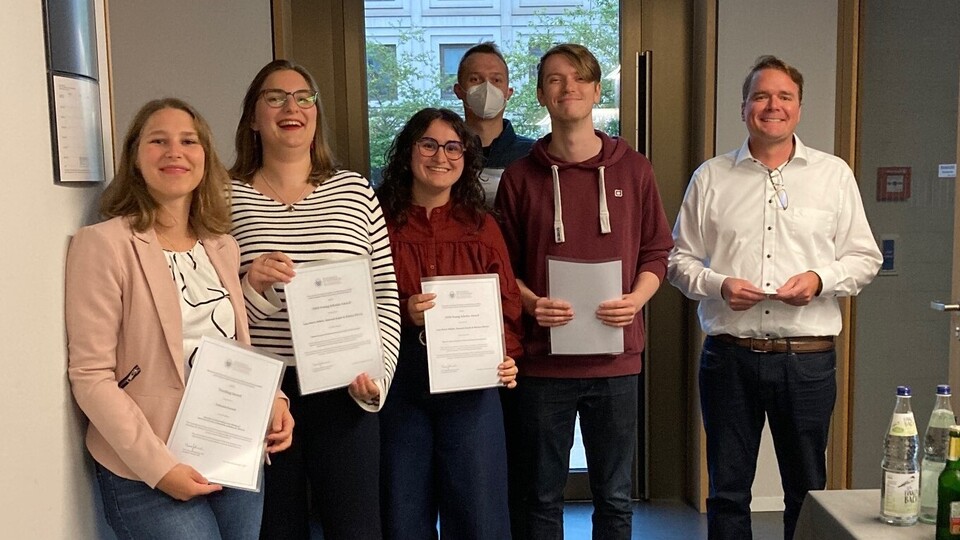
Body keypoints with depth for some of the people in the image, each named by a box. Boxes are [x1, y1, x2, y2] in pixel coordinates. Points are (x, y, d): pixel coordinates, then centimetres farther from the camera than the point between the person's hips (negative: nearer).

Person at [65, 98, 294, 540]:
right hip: (147, 475, -5)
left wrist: (270, 399, -2)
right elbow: (90, 376, -13)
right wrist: (158, 466, -17)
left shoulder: (223, 248, 7)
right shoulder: (104, 244, -11)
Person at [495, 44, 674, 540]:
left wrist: (637, 299, -10)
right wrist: (531, 303, -13)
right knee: (544, 494, 11)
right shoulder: (521, 176, 2)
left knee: (615, 496, 12)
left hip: (616, 358, 1)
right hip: (543, 359, -1)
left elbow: (656, 253, 9)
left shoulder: (633, 169, 5)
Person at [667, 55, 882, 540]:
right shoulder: (710, 177, 6)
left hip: (808, 358, 0)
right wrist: (718, 285, -12)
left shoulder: (834, 174, 7)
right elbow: (680, 259, 7)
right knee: (727, 491, 11)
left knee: (807, 491, 12)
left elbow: (864, 258, 8)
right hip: (729, 355, 0)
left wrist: (821, 279, -11)